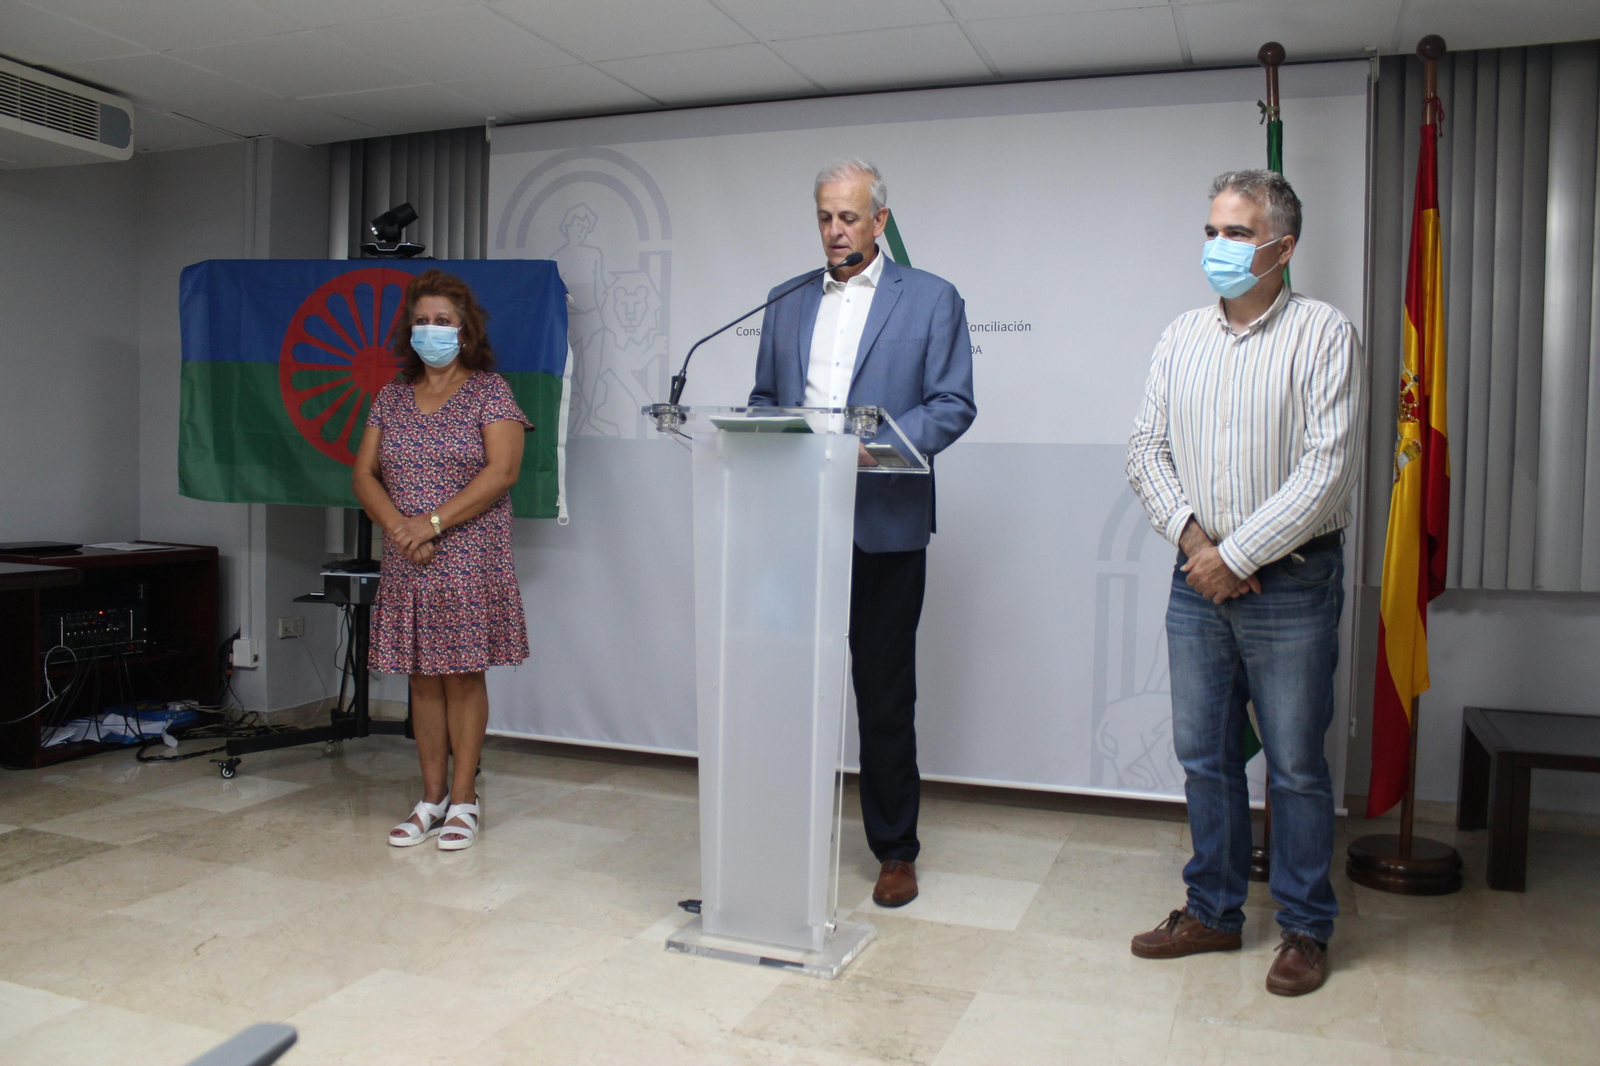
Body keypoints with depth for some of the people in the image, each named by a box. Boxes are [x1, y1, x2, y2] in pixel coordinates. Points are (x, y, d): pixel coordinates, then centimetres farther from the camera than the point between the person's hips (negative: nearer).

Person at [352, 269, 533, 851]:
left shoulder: (490, 391, -2)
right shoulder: (391, 398, 13)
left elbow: (501, 471, -13)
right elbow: (364, 475, 8)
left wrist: (432, 524, -17)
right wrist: (399, 528, -11)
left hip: (470, 559, -4)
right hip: (407, 563, 5)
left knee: (462, 674, 0)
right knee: (423, 677, 8)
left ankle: (464, 799, 10)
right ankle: (432, 797, 18)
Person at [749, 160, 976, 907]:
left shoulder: (931, 299, 3)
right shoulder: (787, 304, 16)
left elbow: (953, 405, -3)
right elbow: (762, 398, 17)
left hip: (885, 525, -3)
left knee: (885, 691, 5)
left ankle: (895, 849, 20)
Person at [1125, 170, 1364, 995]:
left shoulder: (1323, 334, -7)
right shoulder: (1181, 339, 9)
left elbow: (1325, 471, -14)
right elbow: (1146, 450, 8)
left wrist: (1237, 556, -14)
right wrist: (1190, 532, -8)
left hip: (1290, 584, -5)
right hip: (1197, 581, 5)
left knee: (1296, 764, 5)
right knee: (1204, 755, 13)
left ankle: (1305, 929, 21)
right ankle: (1213, 911, 28)